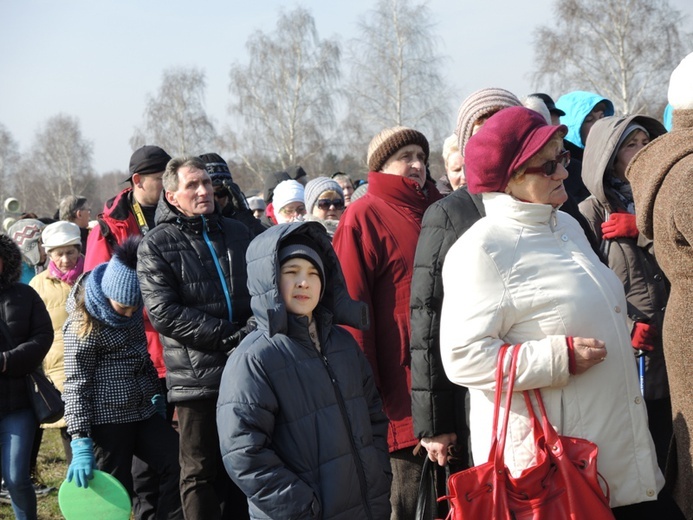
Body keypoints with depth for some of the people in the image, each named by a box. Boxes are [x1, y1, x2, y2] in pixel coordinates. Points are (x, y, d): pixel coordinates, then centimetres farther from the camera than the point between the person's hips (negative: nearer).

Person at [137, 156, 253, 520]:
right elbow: (163, 313, -13)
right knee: (201, 472, 5)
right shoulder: (157, 245, -3)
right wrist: (230, 336, -18)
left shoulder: (237, 233, 12)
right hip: (196, 376, -4)